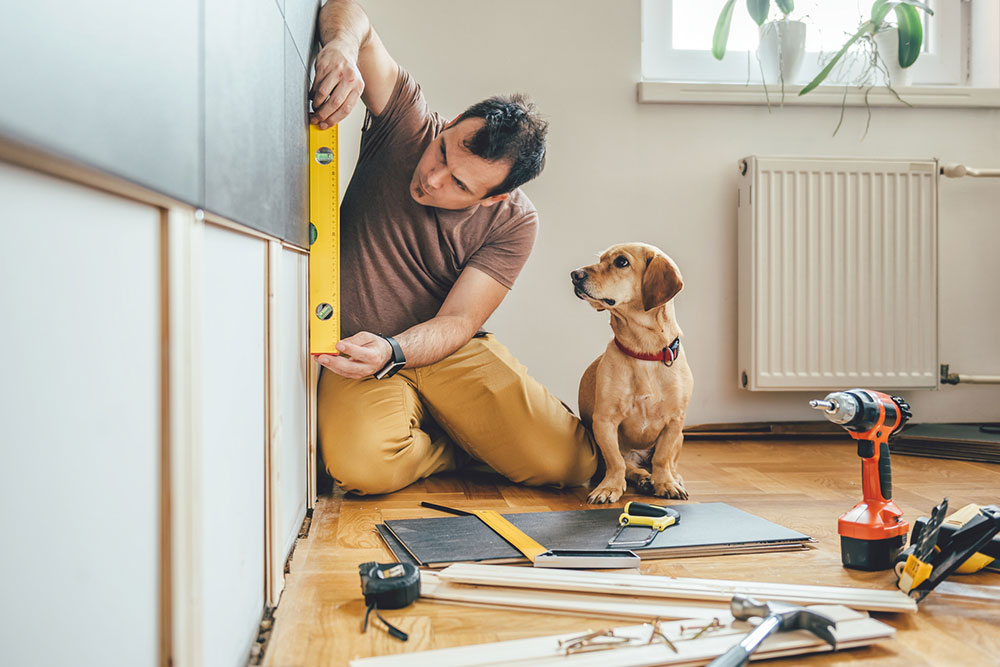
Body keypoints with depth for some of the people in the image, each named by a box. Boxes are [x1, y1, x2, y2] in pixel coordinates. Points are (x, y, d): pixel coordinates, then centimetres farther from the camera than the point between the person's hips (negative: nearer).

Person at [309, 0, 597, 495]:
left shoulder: (513, 223, -12)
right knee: (362, 465, -32)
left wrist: (390, 352, -36)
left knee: (571, 463, -17)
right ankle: (458, 449, 2)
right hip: (358, 350, 0)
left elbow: (457, 321, -16)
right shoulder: (408, 125, -12)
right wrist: (343, 45, -39)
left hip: (448, 352, 0)